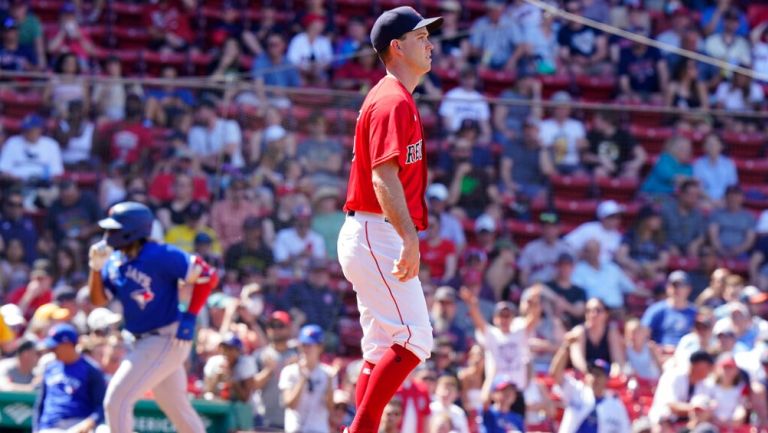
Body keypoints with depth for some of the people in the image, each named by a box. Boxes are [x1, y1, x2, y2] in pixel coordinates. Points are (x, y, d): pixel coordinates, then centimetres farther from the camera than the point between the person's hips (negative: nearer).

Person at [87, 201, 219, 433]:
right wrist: (96, 267, -7)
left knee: (116, 400, -14)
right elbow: (98, 300, 8)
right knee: (177, 409, 17)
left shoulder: (159, 256, -18)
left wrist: (189, 317, -18)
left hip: (167, 341, -9)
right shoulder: (114, 262, 5)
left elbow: (207, 276, -17)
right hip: (143, 342, 9)